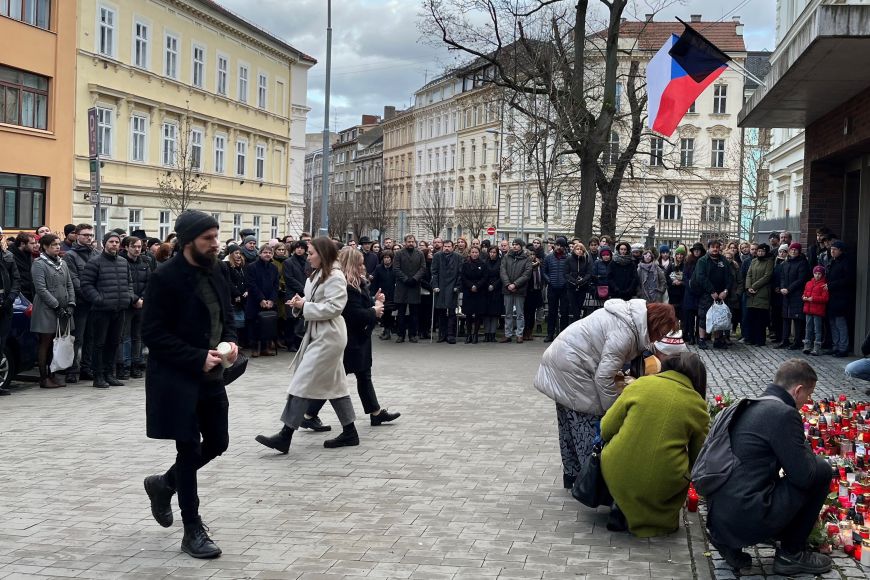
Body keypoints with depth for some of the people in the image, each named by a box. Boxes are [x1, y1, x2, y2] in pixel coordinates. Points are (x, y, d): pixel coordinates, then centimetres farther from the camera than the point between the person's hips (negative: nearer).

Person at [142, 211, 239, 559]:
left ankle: (164, 484, 36)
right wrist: (197, 357, -21)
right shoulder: (165, 278, -16)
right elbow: (152, 333, -17)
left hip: (211, 376, 7)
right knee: (189, 450, 0)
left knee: (217, 443, 11)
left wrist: (231, 341, -3)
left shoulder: (214, 274, 7)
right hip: (177, 379, -7)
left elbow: (226, 315, 19)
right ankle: (193, 531, 12)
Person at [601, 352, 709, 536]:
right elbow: (699, 456, 11)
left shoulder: (639, 384, 3)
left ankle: (620, 508, 18)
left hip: (617, 479, 1)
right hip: (663, 485, -1)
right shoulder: (698, 405, 2)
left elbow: (606, 430, 4)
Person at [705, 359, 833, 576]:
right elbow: (805, 476, -12)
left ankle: (729, 542, 14)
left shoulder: (752, 407, 17)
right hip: (746, 521, -9)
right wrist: (810, 455, 8)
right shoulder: (784, 414, -11)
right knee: (822, 470, 3)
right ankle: (791, 555, 11)